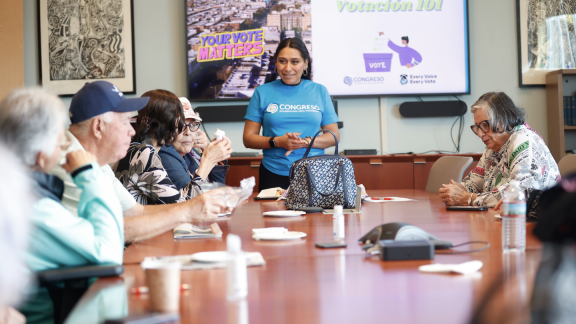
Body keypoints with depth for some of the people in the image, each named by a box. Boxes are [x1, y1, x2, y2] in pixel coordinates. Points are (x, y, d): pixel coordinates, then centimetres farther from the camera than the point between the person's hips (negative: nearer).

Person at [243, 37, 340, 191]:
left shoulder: (319, 91, 9)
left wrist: (305, 142, -11)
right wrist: (278, 142, -12)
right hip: (274, 175, 0)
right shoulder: (262, 93, 7)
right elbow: (248, 138, 5)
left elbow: (334, 136, 7)